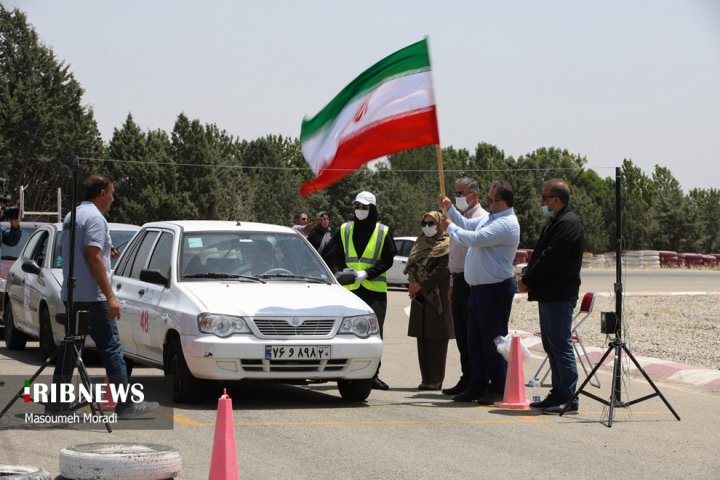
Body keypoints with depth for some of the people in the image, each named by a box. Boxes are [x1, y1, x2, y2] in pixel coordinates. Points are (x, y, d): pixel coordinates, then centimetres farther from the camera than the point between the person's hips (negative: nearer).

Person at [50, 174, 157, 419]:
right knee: (111, 348, -6)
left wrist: (106, 252, 18)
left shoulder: (72, 216, 16)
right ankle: (126, 404, -5)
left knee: (70, 347, 12)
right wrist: (110, 297, -20)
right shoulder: (95, 218, -13)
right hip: (92, 297, -9)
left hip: (71, 295, 9)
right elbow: (94, 258, -20)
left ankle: (56, 402, 11)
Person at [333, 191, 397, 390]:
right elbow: (338, 258, 9)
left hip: (375, 290, -1)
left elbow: (387, 260, -2)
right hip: (350, 289, 1)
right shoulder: (345, 230, 8)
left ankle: (373, 374, 4)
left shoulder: (383, 232, 4)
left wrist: (367, 273, -15)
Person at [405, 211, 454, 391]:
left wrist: (421, 285, -14)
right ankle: (426, 378, 9)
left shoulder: (445, 244, -3)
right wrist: (413, 283, -8)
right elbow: (411, 265, 11)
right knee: (422, 337, 5)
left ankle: (436, 380, -4)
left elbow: (442, 270, -13)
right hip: (419, 297, 6)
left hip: (437, 296, -6)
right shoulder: (420, 242, 17)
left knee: (437, 338, -5)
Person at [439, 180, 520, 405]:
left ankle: (498, 389, 1)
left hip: (496, 290, -10)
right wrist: (450, 209, 17)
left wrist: (451, 227, -9)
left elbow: (474, 239, -24)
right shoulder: (490, 218, 13)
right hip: (479, 288, 10)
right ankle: (477, 386, 20)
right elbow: (467, 225, 29)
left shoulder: (506, 224, -18)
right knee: (475, 339, 13)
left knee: (493, 339, -5)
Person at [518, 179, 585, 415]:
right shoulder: (555, 222, 18)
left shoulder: (568, 224, -15)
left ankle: (568, 399, -7)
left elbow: (550, 258, -20)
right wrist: (527, 278, 3)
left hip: (559, 296, -11)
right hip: (548, 295, 11)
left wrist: (528, 281, -11)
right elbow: (541, 254, 19)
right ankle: (558, 394, 20)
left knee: (561, 346, -9)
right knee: (552, 346, 14)